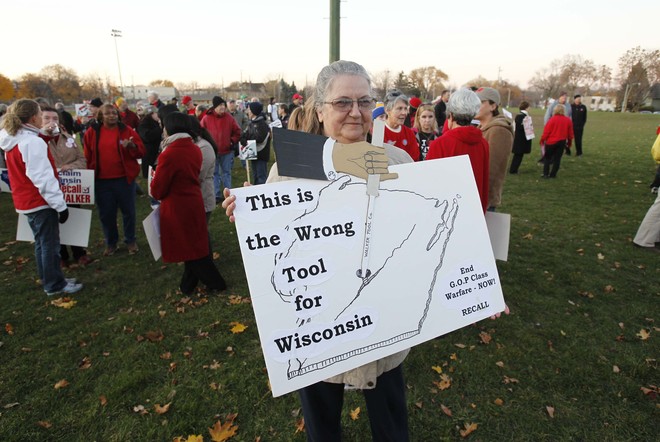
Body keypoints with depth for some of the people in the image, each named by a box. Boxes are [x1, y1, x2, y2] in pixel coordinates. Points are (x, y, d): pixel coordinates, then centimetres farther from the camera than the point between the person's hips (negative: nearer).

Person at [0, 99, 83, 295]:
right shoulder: (33, 142, -21)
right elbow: (44, 178, -23)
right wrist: (60, 204, -19)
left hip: (26, 201, 9)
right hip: (40, 201, -9)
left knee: (41, 242, 18)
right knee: (50, 244, 1)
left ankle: (49, 280, 28)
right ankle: (55, 285, 10)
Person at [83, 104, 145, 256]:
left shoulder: (127, 130, 0)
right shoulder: (91, 132, 5)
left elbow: (141, 152, -3)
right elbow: (87, 156, 8)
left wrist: (131, 146, -23)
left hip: (124, 179, -2)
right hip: (101, 180, 2)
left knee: (128, 211, 7)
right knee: (106, 213, 10)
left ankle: (130, 241, 23)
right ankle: (111, 243, 25)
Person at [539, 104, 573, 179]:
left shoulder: (552, 119, -12)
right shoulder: (568, 120, 2)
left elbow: (546, 131, -12)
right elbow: (570, 133, 7)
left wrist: (542, 140, 0)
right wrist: (569, 142, 19)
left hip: (551, 142, -3)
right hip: (562, 142, 3)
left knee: (547, 157, 9)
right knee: (557, 158, 9)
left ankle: (545, 174, 3)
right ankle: (553, 174, 9)